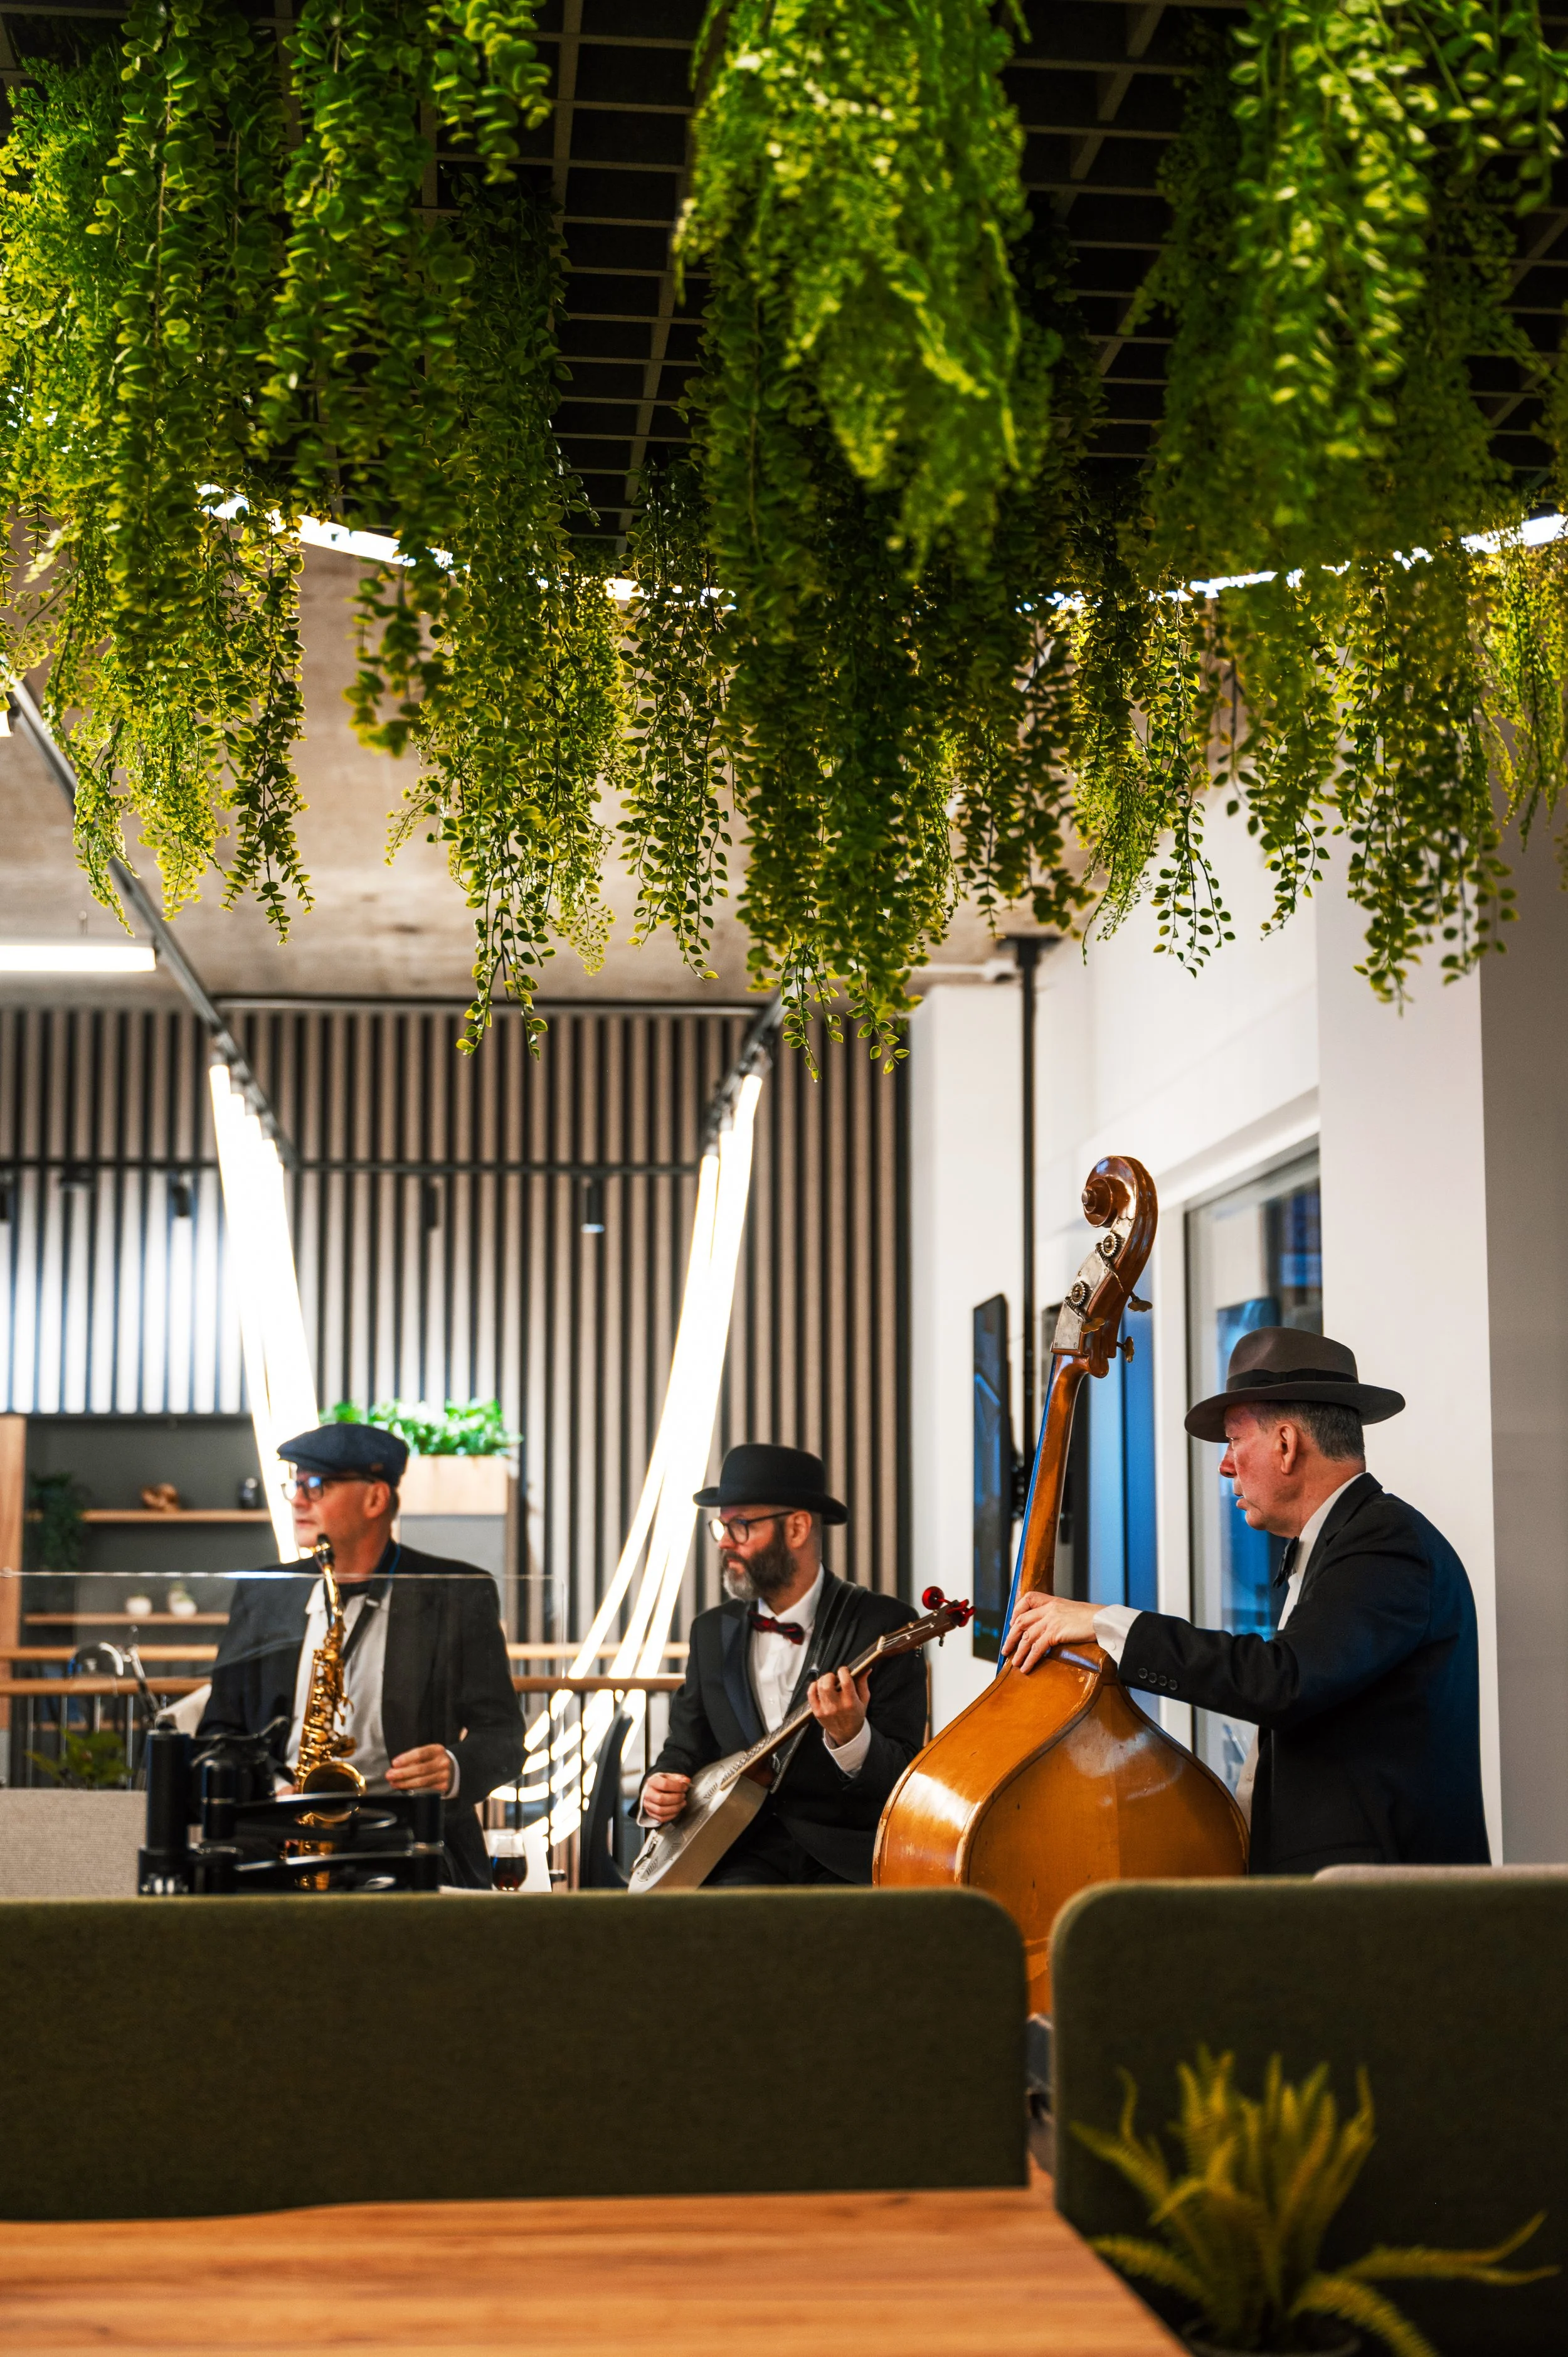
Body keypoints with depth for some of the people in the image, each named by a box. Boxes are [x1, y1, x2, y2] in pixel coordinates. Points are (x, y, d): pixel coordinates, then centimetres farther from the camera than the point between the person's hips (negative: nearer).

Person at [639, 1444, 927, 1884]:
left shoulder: (884, 1625, -4)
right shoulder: (712, 1631, 12)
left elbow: (903, 1780, -8)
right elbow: (685, 1749, 21)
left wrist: (851, 1738, -29)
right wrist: (659, 1790, -2)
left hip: (846, 1856, -3)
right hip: (748, 1854, 3)